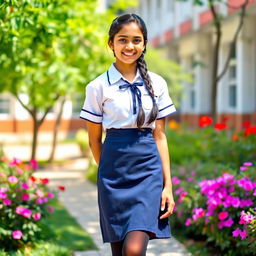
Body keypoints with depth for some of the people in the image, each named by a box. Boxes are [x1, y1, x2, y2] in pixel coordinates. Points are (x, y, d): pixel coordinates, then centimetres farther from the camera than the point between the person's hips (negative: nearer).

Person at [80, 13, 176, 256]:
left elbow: (159, 136, 6)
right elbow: (94, 138, 8)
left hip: (149, 167, 0)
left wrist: (168, 185, 2)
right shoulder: (98, 86, -1)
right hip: (114, 170, 0)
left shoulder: (157, 84, 5)